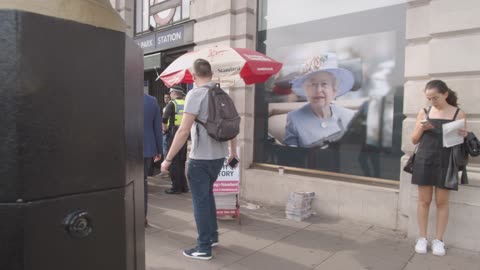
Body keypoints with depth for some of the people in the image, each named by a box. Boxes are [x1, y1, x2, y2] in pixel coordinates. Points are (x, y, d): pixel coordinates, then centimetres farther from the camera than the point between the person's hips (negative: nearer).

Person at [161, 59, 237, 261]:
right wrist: (233, 150, 28)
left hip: (200, 157, -7)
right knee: (207, 195, 24)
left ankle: (204, 248, 16)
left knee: (200, 201, 5)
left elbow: (183, 131, -20)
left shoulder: (195, 94, -13)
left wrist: (168, 159, -14)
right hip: (219, 155, 7)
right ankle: (212, 236, 34)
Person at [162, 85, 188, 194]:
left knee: (174, 162, 1)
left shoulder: (172, 104, -8)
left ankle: (176, 187, 4)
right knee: (182, 161, 15)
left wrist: (165, 128, 1)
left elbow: (164, 119, -16)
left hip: (174, 135, -6)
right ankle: (183, 186, 21)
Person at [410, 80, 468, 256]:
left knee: (442, 201, 6)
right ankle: (422, 238, 17)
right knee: (424, 200, 7)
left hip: (445, 163, -1)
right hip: (424, 161, 1)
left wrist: (463, 136, -17)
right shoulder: (424, 112, 5)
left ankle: (439, 240, 18)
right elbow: (414, 140, 8)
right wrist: (421, 129, -10)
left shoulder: (458, 113, 1)